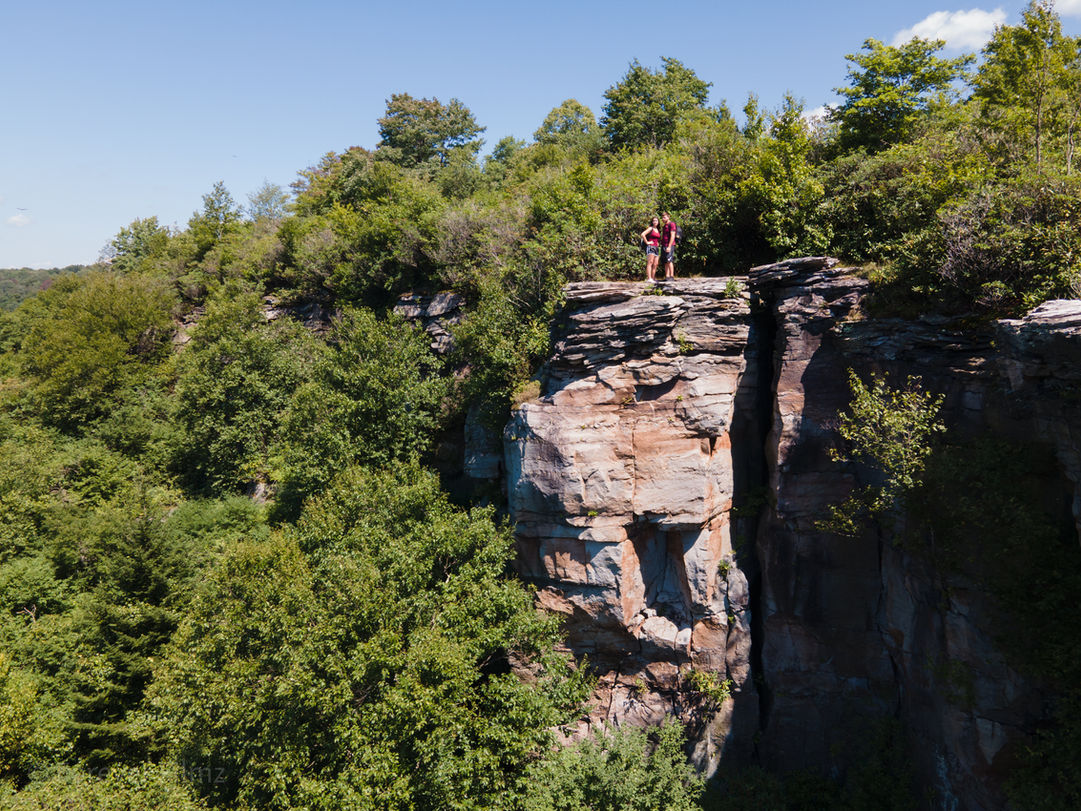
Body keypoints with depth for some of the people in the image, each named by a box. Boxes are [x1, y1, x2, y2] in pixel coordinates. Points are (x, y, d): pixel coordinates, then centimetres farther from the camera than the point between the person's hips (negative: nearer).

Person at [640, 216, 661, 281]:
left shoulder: (658, 230, 19)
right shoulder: (650, 228, -1)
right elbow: (643, 234, -15)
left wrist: (658, 243, 18)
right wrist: (647, 242, -12)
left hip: (656, 248, 8)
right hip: (650, 247, -8)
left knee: (655, 264, 3)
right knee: (650, 263, -16)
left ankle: (653, 278, 6)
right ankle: (649, 278, -23)